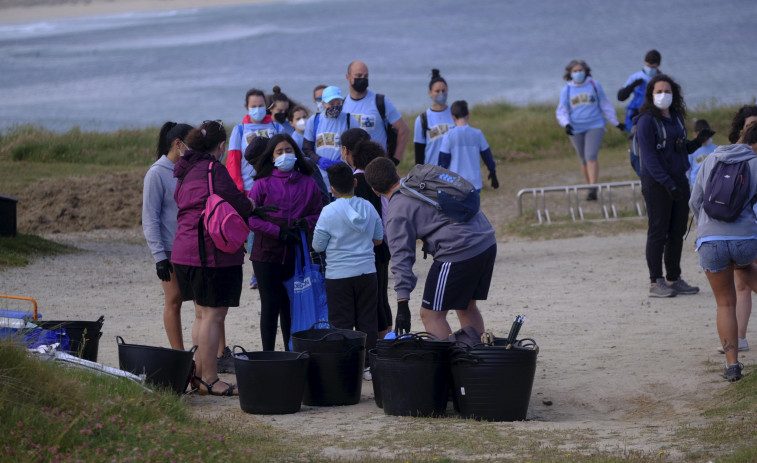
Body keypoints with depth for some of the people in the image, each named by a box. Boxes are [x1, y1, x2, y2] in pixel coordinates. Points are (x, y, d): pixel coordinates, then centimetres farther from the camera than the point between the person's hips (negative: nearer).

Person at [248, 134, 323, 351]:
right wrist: (279, 232, -15)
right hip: (267, 254, -2)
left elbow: (318, 214, 11)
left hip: (297, 254, 2)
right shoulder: (262, 184, -1)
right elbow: (251, 218, -6)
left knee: (291, 307, 8)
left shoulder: (308, 184, 7)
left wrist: (305, 223, -11)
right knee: (271, 305, 0)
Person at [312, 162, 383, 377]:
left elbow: (318, 246, -6)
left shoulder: (329, 212, -13)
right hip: (366, 271, 4)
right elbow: (379, 239, 10)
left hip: (339, 275, -3)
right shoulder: (368, 208, -1)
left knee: (341, 324, 3)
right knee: (367, 321, 11)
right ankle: (368, 365, 14)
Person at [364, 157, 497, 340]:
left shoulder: (396, 213, -3)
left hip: (459, 252, -8)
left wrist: (403, 303, -12)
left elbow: (402, 256, -10)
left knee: (431, 314, 1)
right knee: (466, 307, 24)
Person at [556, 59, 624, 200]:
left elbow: (605, 105, 14)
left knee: (591, 156, -17)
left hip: (595, 126, -2)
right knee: (584, 160, 8)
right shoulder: (566, 90, 7)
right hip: (576, 130, 2)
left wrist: (616, 123, 17)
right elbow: (562, 111, 6)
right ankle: (590, 188, 21)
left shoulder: (594, 85, 5)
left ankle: (593, 189, -22)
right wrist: (566, 124, -15)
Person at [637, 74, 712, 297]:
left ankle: (673, 279, 18)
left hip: (679, 180, 7)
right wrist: (667, 183, -23)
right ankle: (656, 282, 1)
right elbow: (649, 157, -16)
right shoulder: (647, 121, -10)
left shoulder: (677, 118, 12)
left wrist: (698, 141, 0)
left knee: (677, 232, 10)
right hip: (656, 183, -7)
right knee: (658, 233, -4)